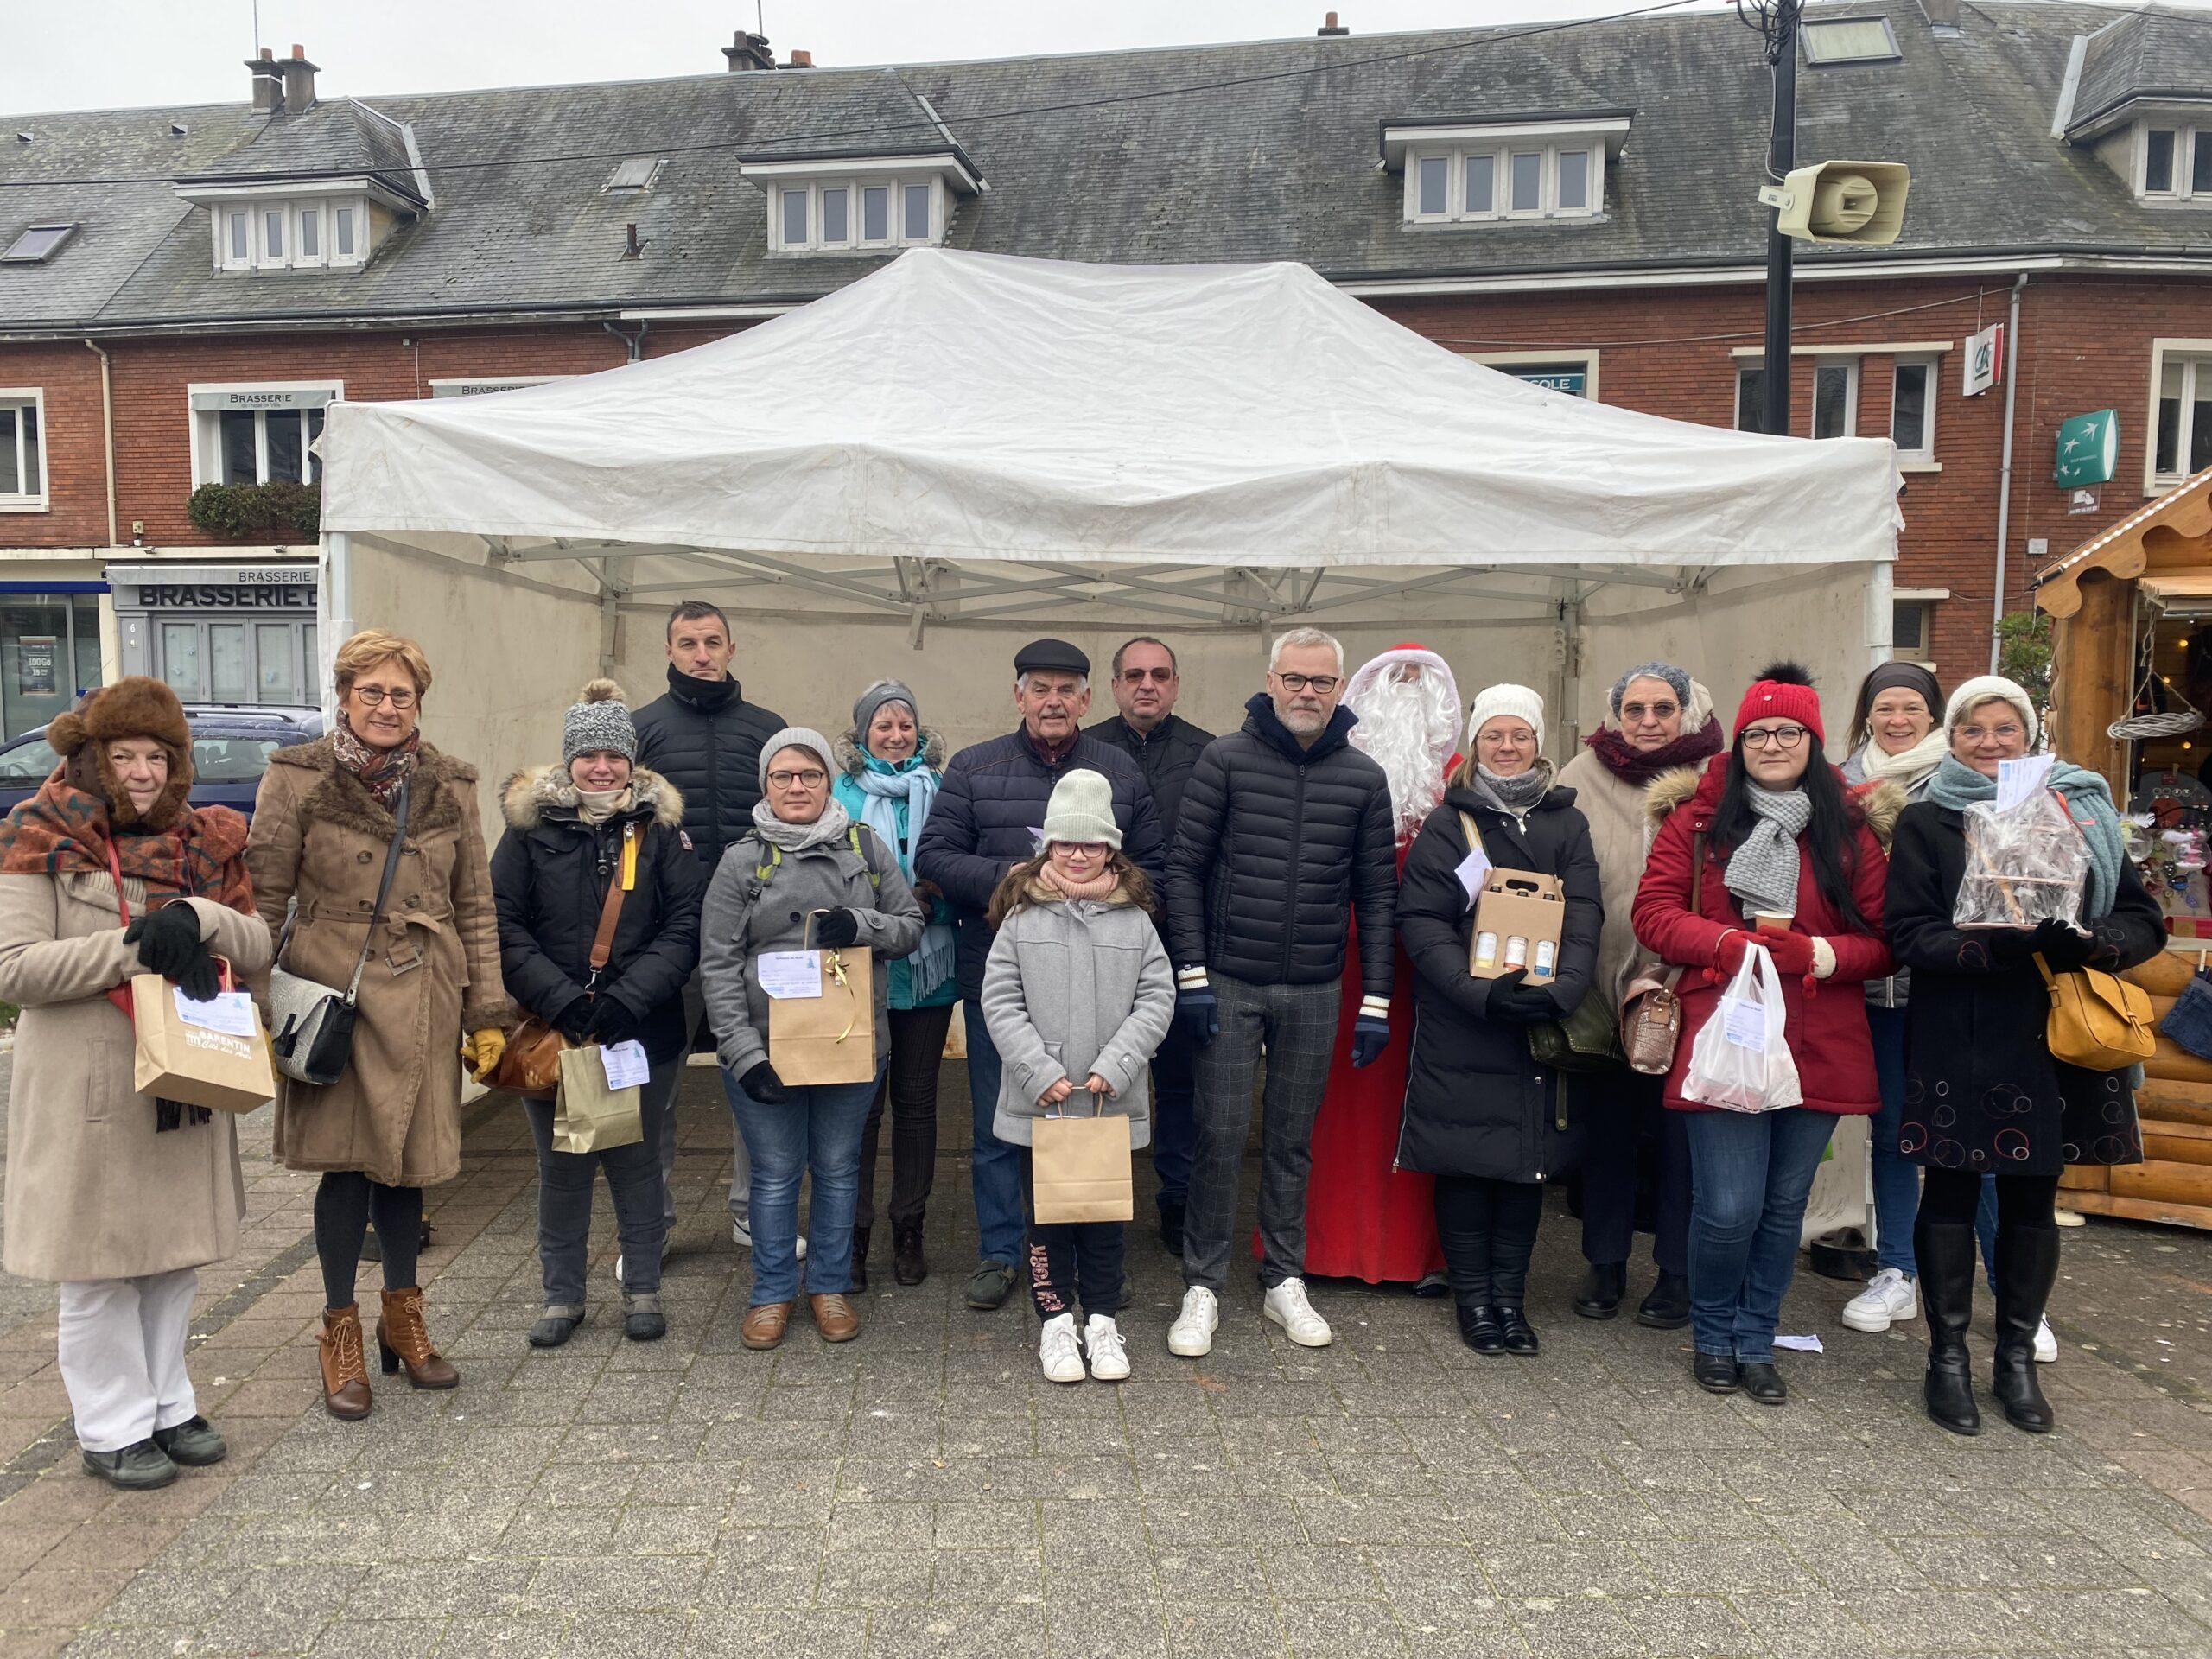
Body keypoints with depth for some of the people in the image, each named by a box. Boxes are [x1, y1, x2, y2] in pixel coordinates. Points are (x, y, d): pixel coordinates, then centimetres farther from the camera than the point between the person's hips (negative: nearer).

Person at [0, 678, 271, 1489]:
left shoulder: (204, 840, 7)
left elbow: (260, 948, 2)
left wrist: (200, 916, -18)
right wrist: (135, 944, -21)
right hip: (87, 1086, -5)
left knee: (178, 1253, 14)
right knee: (99, 1260, 6)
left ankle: (167, 1405, 30)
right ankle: (112, 1428, 20)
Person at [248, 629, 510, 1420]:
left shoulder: (449, 785, 6)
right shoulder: (297, 778, -2)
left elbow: (476, 906, 9)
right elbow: (263, 897, 0)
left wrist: (488, 1013, 6)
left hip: (422, 998, 3)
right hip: (332, 993, -3)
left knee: (409, 1157, 10)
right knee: (348, 1159, -2)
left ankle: (403, 1316, 29)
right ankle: (340, 1331, 17)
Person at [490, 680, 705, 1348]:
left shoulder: (660, 827, 0)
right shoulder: (531, 825, 0)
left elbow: (686, 925, -6)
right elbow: (504, 925, -5)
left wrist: (629, 997, -17)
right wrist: (561, 999, -16)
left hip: (644, 1034, 0)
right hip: (550, 1033, 0)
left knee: (636, 1162, 11)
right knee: (561, 1168, 12)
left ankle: (642, 1291, 26)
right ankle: (562, 1296, 27)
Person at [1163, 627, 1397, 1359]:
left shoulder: (1363, 777, 4)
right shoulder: (1226, 759, -3)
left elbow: (1376, 894, 6)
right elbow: (1185, 870, -3)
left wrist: (1375, 1001, 2)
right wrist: (1192, 976, -9)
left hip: (1315, 992, 2)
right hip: (1230, 983, -2)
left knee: (1293, 1141, 12)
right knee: (1220, 1138, 1)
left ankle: (1285, 1281, 26)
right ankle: (1203, 1287, 15)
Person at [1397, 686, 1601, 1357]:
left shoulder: (1566, 824, 9)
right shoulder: (1446, 824, 1)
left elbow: (1584, 918, -1)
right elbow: (1421, 921, -8)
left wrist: (1562, 989, -20)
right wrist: (1479, 991, -21)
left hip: (1545, 1020, 3)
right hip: (1460, 1025, -2)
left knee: (1529, 1156, 7)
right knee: (1465, 1158, 2)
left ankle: (1510, 1295, 19)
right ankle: (1473, 1297, 15)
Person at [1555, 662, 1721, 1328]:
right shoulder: (1583, 779, 2)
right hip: (1600, 990, 2)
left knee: (1679, 1131, 7)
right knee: (1604, 1128, 12)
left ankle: (1678, 1271, 24)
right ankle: (1605, 1263, 27)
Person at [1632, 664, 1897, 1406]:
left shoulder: (1851, 828, 6)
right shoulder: (1697, 818, 2)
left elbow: (1883, 939, 4)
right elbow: (1654, 913, -2)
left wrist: (1819, 953, -15)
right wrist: (1730, 944, -16)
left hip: (1817, 1046, 3)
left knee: (1784, 1205, 12)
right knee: (1728, 1207, -4)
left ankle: (1756, 1344, 29)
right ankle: (1712, 1337, 22)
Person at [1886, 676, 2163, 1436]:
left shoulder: (2080, 810, 8)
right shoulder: (1926, 822, 0)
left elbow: (2144, 922, 6)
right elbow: (1913, 937, -9)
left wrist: (2089, 944, -16)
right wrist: (2012, 944, -23)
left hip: (2056, 1041, 3)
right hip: (1958, 1045, -2)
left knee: (2032, 1198, 10)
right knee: (1953, 1194, 5)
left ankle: (2017, 1358, 25)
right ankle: (1948, 1356, 18)